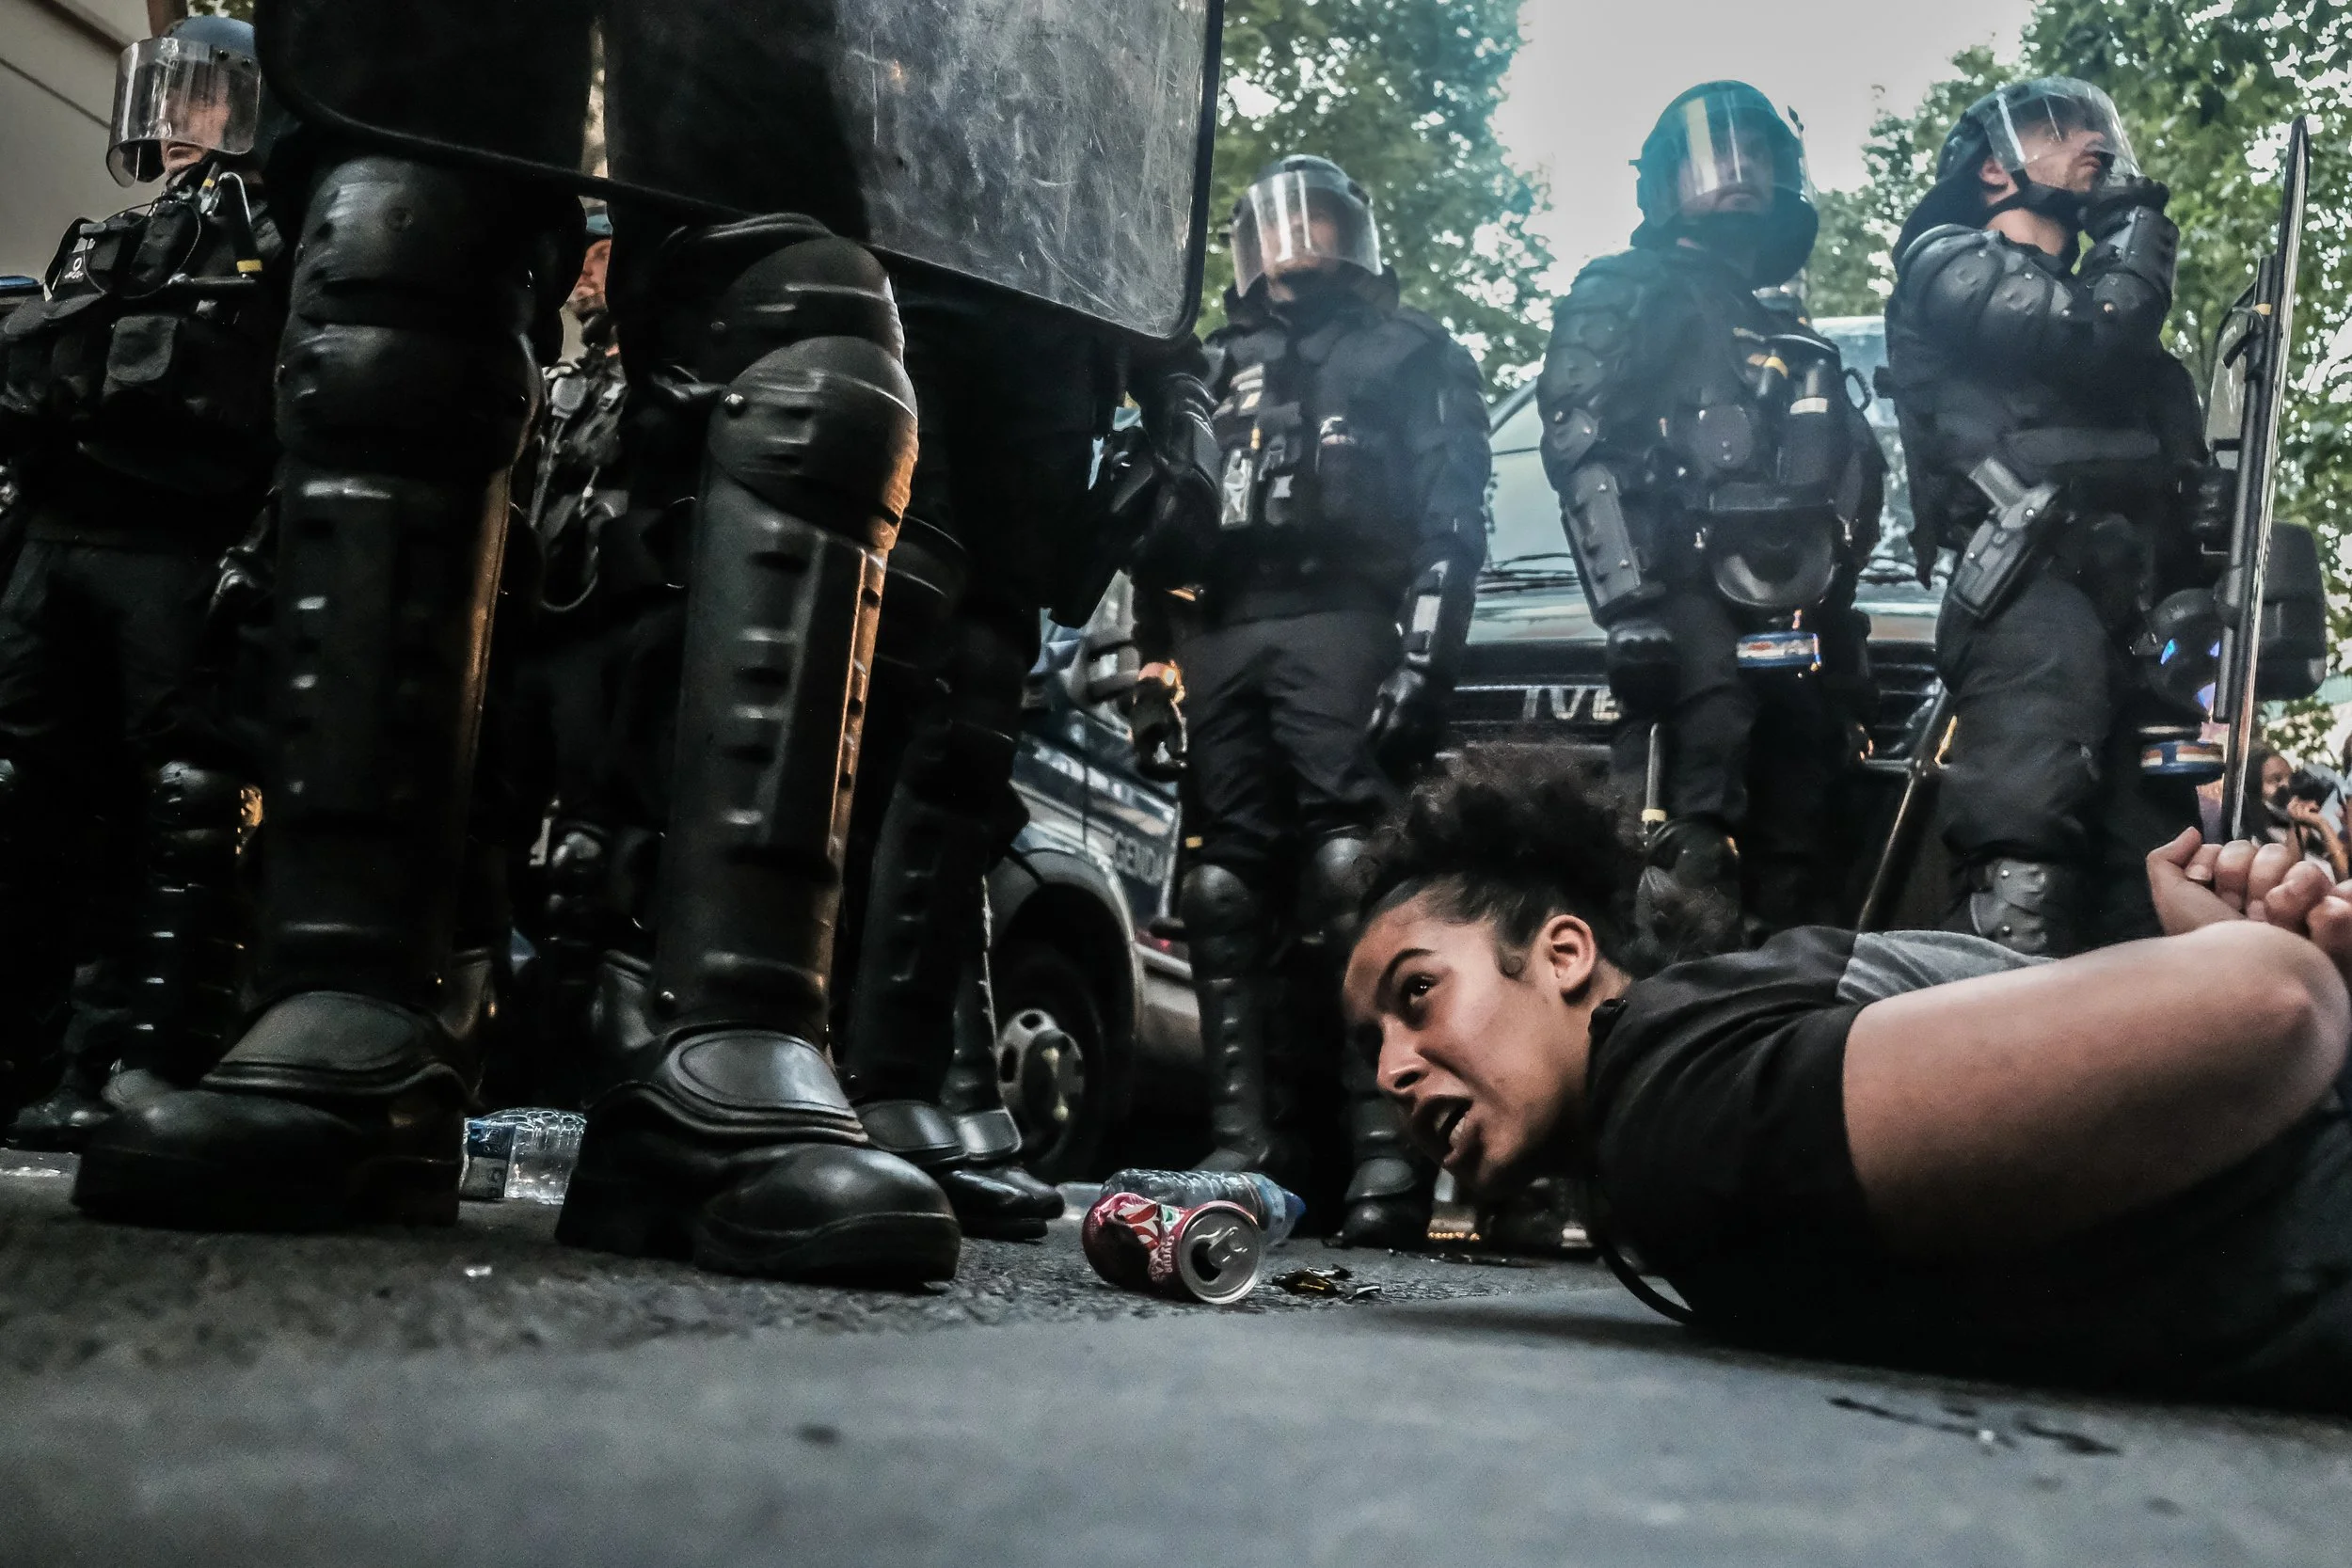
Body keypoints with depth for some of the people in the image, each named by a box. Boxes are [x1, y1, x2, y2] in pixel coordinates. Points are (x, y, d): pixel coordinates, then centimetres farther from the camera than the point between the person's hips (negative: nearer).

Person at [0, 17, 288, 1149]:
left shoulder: (282, 246, 7)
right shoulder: (102, 246, 27)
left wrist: (266, 547, -18)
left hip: (178, 553, -7)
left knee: (177, 800, -9)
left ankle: (142, 1065, -10)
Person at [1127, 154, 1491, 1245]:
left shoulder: (1411, 356, 17)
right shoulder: (1214, 366, 31)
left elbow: (1450, 526, 3)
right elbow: (1161, 532, 27)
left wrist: (1419, 662, -11)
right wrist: (1153, 660, 14)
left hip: (1340, 620, -5)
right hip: (1222, 632, 5)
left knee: (1351, 877, -19)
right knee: (1225, 889, -3)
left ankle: (1387, 1144, -23)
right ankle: (1249, 1144, -2)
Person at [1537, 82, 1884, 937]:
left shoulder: (1796, 335, 30)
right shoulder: (1626, 297, 5)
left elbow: (1852, 484, 30)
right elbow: (1586, 462, -10)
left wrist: (1843, 633, 23)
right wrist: (1631, 604, -22)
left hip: (1803, 632, 8)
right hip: (1698, 618, -8)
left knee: (1801, 878, 9)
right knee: (1688, 870, -17)